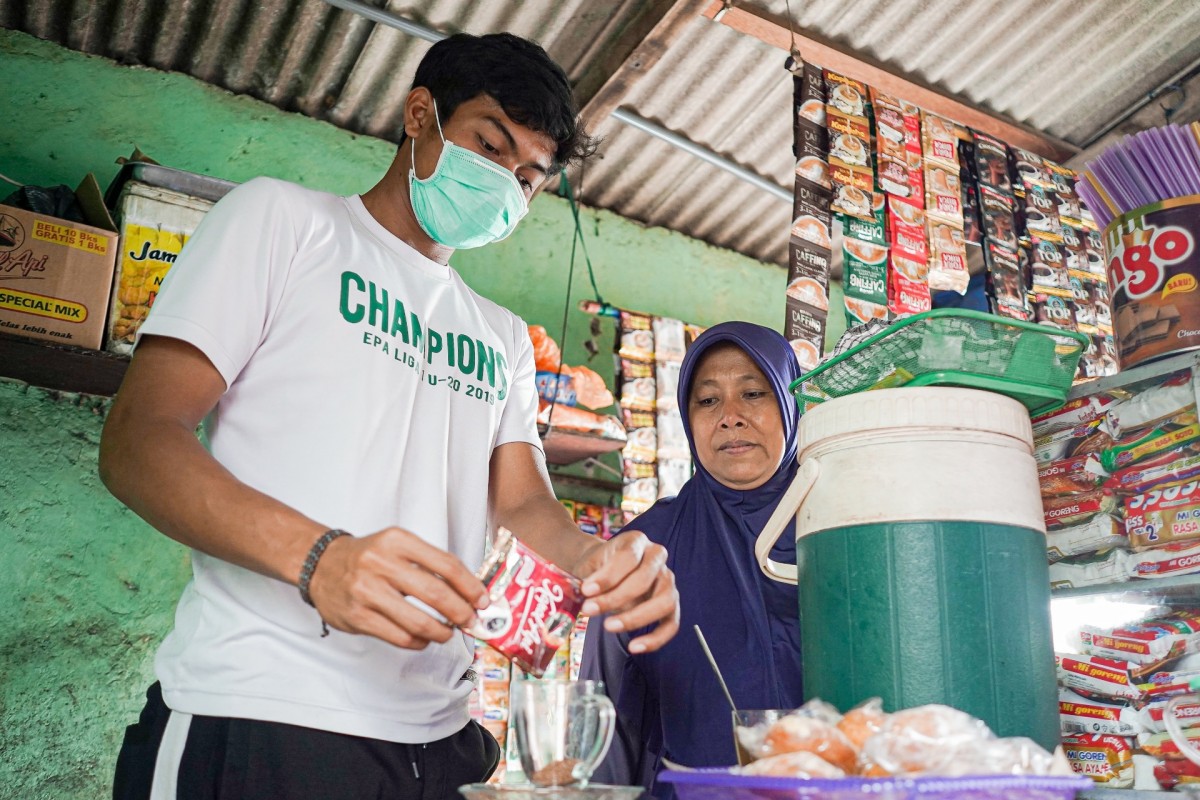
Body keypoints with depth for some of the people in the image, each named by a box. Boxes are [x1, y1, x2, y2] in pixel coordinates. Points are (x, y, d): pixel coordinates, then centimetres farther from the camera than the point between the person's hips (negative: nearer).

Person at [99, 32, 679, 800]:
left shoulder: (504, 336, 20)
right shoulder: (284, 218, 4)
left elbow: (522, 502, 8)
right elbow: (135, 440, -7)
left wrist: (595, 559, -17)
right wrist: (317, 556, -25)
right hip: (258, 715, -5)